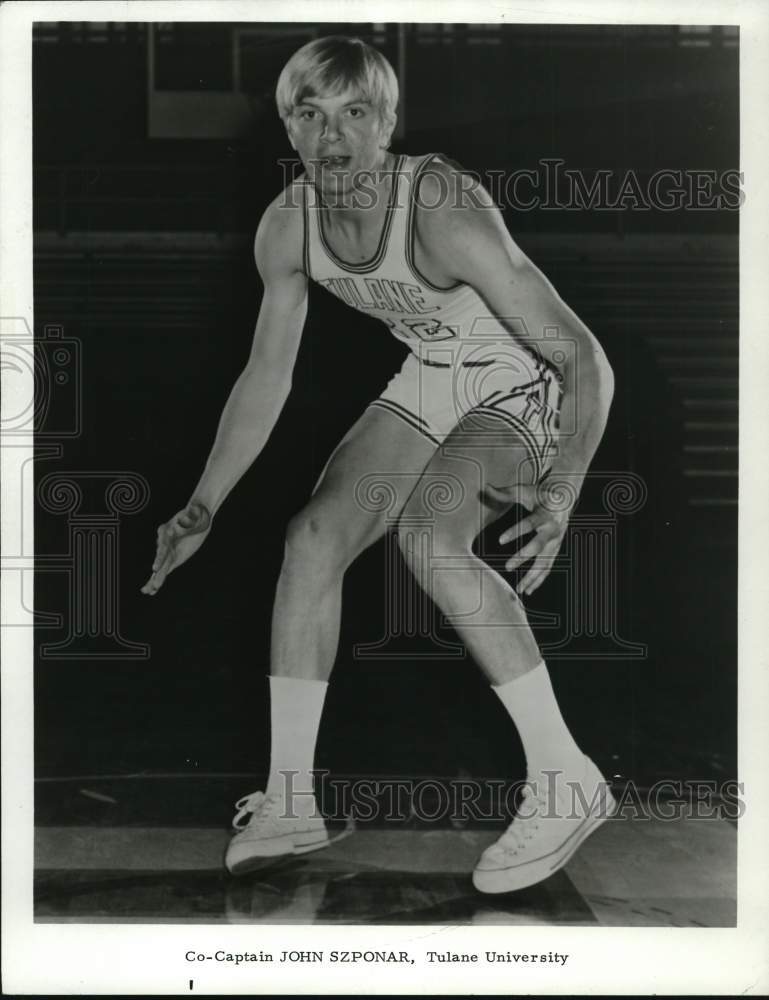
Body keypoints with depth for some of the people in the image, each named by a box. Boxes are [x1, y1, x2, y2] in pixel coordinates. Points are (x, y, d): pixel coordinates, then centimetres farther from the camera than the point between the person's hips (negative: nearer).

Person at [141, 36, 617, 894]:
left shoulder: (443, 215, -31)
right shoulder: (286, 228, -12)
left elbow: (586, 359, -31)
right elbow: (266, 378, 0)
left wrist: (560, 499, -44)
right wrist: (201, 511, -2)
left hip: (522, 385, -6)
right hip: (431, 381, 6)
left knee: (425, 534, -31)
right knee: (313, 537, -9)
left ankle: (565, 777, -19)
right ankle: (290, 802, 1)